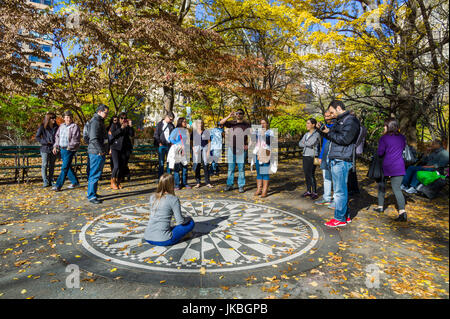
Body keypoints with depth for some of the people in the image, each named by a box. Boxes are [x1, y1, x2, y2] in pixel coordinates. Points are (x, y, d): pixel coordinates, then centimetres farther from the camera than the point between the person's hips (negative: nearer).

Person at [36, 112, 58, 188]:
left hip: (53, 149, 3)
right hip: (45, 148, -3)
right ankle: (45, 182, -1)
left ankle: (51, 181, 16)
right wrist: (45, 142, -12)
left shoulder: (56, 127, 7)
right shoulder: (42, 127, -2)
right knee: (44, 165, -5)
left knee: (52, 165, 8)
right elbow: (37, 137, 0)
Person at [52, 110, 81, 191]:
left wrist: (70, 146, -22)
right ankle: (75, 182, 26)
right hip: (62, 149, 8)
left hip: (69, 150, -8)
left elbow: (76, 139, -15)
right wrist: (55, 146, 10)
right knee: (68, 167, 14)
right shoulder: (61, 126, 13)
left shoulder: (75, 126, -8)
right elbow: (57, 136, 19)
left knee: (64, 168, -7)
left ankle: (58, 185, -4)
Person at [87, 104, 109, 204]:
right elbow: (94, 138, -22)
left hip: (99, 152, 11)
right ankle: (91, 196, 0)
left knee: (95, 173, 17)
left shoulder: (100, 121, 19)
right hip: (97, 152, -11)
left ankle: (92, 193, 28)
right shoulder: (95, 121, -14)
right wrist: (101, 150, -19)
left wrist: (103, 150, 16)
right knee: (95, 174, -6)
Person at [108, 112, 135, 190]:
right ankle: (113, 182, 5)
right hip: (116, 148, -3)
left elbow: (132, 135, -1)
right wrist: (121, 128, -15)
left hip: (125, 149, 3)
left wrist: (130, 126, -11)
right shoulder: (114, 125, 5)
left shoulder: (127, 126, 11)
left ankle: (118, 182, 17)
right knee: (116, 166, -12)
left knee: (123, 166, 2)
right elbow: (112, 134, -9)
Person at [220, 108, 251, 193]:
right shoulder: (232, 123, 10)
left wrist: (248, 145, -9)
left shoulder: (247, 125, 7)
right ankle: (229, 184, 15)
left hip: (241, 149, -2)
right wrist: (229, 116, -10)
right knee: (230, 168, 6)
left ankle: (241, 186, 8)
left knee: (241, 168, 1)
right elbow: (221, 122, 0)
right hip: (231, 148, 2)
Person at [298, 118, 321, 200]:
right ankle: (308, 191, 19)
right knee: (306, 174, 9)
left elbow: (311, 143, -20)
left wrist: (304, 143, -1)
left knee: (311, 175, -9)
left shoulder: (317, 134, -7)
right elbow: (300, 143, 7)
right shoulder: (306, 134, 16)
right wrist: (308, 144, -8)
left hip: (312, 157, -7)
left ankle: (314, 193, -1)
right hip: (305, 156, 7)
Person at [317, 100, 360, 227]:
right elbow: (332, 136, 26)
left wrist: (329, 132, -11)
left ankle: (340, 219, 4)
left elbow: (345, 139, -20)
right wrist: (323, 129, 11)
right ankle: (346, 215, 25)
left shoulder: (351, 120, -9)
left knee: (340, 191, -4)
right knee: (340, 189, 15)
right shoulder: (340, 121, 20)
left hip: (341, 161, -10)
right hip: (335, 160, 10)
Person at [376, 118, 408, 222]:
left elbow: (380, 153, -12)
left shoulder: (384, 138, -10)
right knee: (397, 188, 1)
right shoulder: (402, 138, 6)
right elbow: (403, 148, 20)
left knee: (382, 185, 17)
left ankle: (380, 206, 26)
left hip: (387, 166, -3)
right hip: (399, 167, 3)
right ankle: (402, 211, -13)